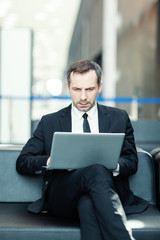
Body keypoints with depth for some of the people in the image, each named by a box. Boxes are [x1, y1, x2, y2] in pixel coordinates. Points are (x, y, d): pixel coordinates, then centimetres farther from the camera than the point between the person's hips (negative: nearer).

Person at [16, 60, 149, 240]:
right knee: (97, 171, -36)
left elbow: (132, 162, 16)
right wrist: (51, 161, -10)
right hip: (63, 197, 0)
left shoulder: (119, 118, 19)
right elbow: (22, 162, 13)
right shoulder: (49, 122, 18)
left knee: (87, 204, -39)